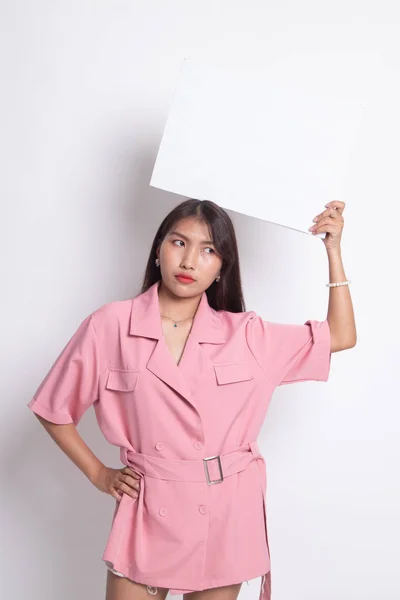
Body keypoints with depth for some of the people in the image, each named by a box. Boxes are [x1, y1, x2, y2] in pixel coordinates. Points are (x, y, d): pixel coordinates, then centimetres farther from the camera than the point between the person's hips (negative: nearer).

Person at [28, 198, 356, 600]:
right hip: (148, 515, -2)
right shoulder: (110, 325, -7)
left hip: (227, 515, 2)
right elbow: (53, 410, 4)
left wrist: (333, 248, 2)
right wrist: (98, 474, 2)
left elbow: (341, 336, 5)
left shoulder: (243, 333, 0)